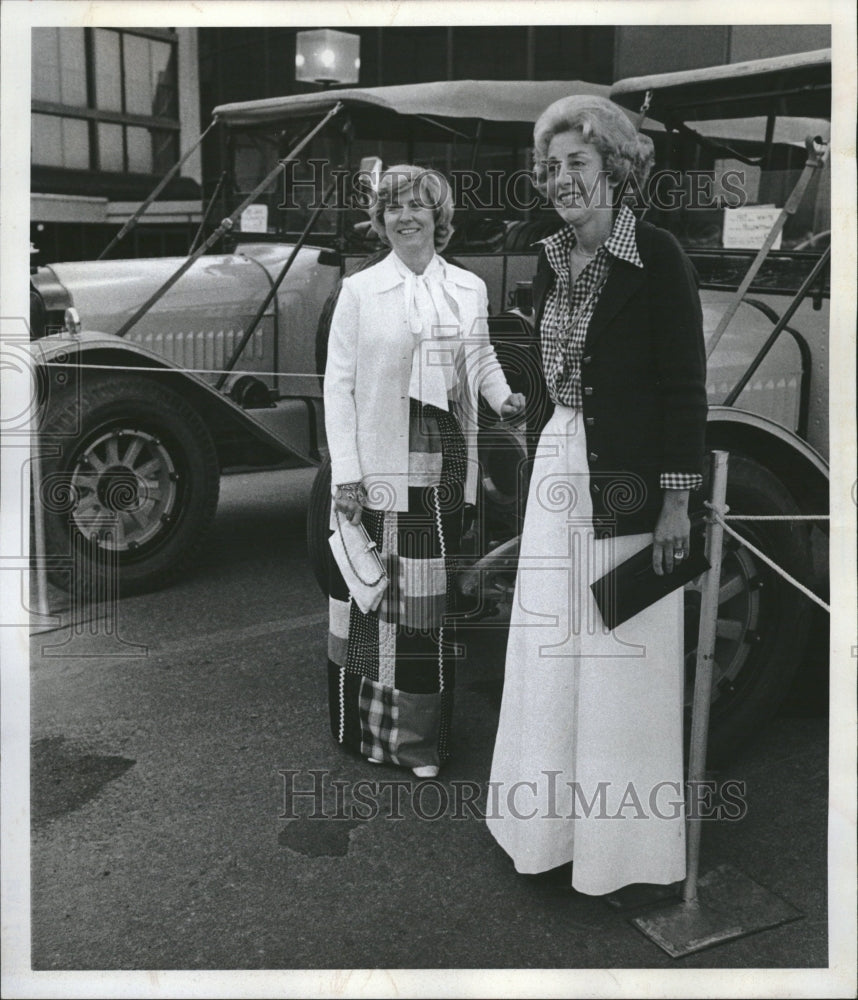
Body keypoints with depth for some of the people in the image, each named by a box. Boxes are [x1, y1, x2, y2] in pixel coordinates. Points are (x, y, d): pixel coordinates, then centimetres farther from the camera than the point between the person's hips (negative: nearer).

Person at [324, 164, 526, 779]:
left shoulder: (469, 289, 10)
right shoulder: (359, 291, -1)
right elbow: (338, 384, -4)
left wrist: (502, 395, 1)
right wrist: (346, 473, -11)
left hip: (448, 467, 4)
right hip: (381, 468, -3)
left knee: (436, 596, 9)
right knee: (379, 591, 0)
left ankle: (423, 736, 21)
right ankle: (372, 725, 14)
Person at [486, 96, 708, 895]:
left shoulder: (658, 258, -10)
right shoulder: (551, 264, 9)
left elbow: (684, 385, -12)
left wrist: (677, 501, -15)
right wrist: (543, 464, 16)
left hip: (629, 479, -6)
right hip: (558, 470, 7)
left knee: (625, 657, 3)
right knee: (553, 648, 13)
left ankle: (627, 836, 22)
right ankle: (558, 821, 30)